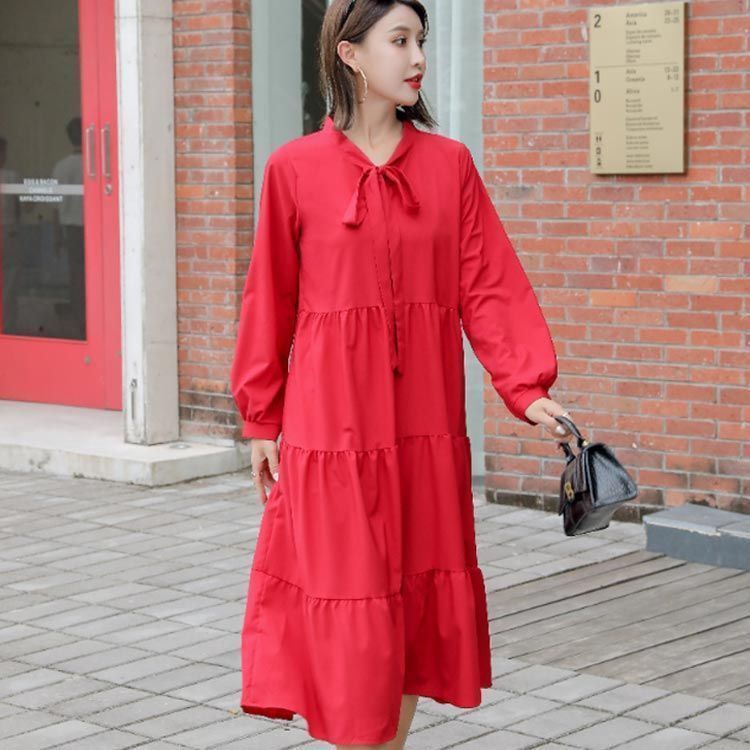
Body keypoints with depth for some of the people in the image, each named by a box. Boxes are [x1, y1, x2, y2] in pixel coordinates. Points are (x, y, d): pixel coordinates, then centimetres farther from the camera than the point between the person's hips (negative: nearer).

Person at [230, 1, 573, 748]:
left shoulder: (450, 165, 3)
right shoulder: (294, 169, -3)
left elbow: (489, 287, 0)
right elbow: (270, 300, 3)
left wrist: (528, 388, -12)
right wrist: (260, 419, 6)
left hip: (426, 430, 3)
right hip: (332, 427, -3)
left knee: (421, 598, 10)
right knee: (348, 607, 1)